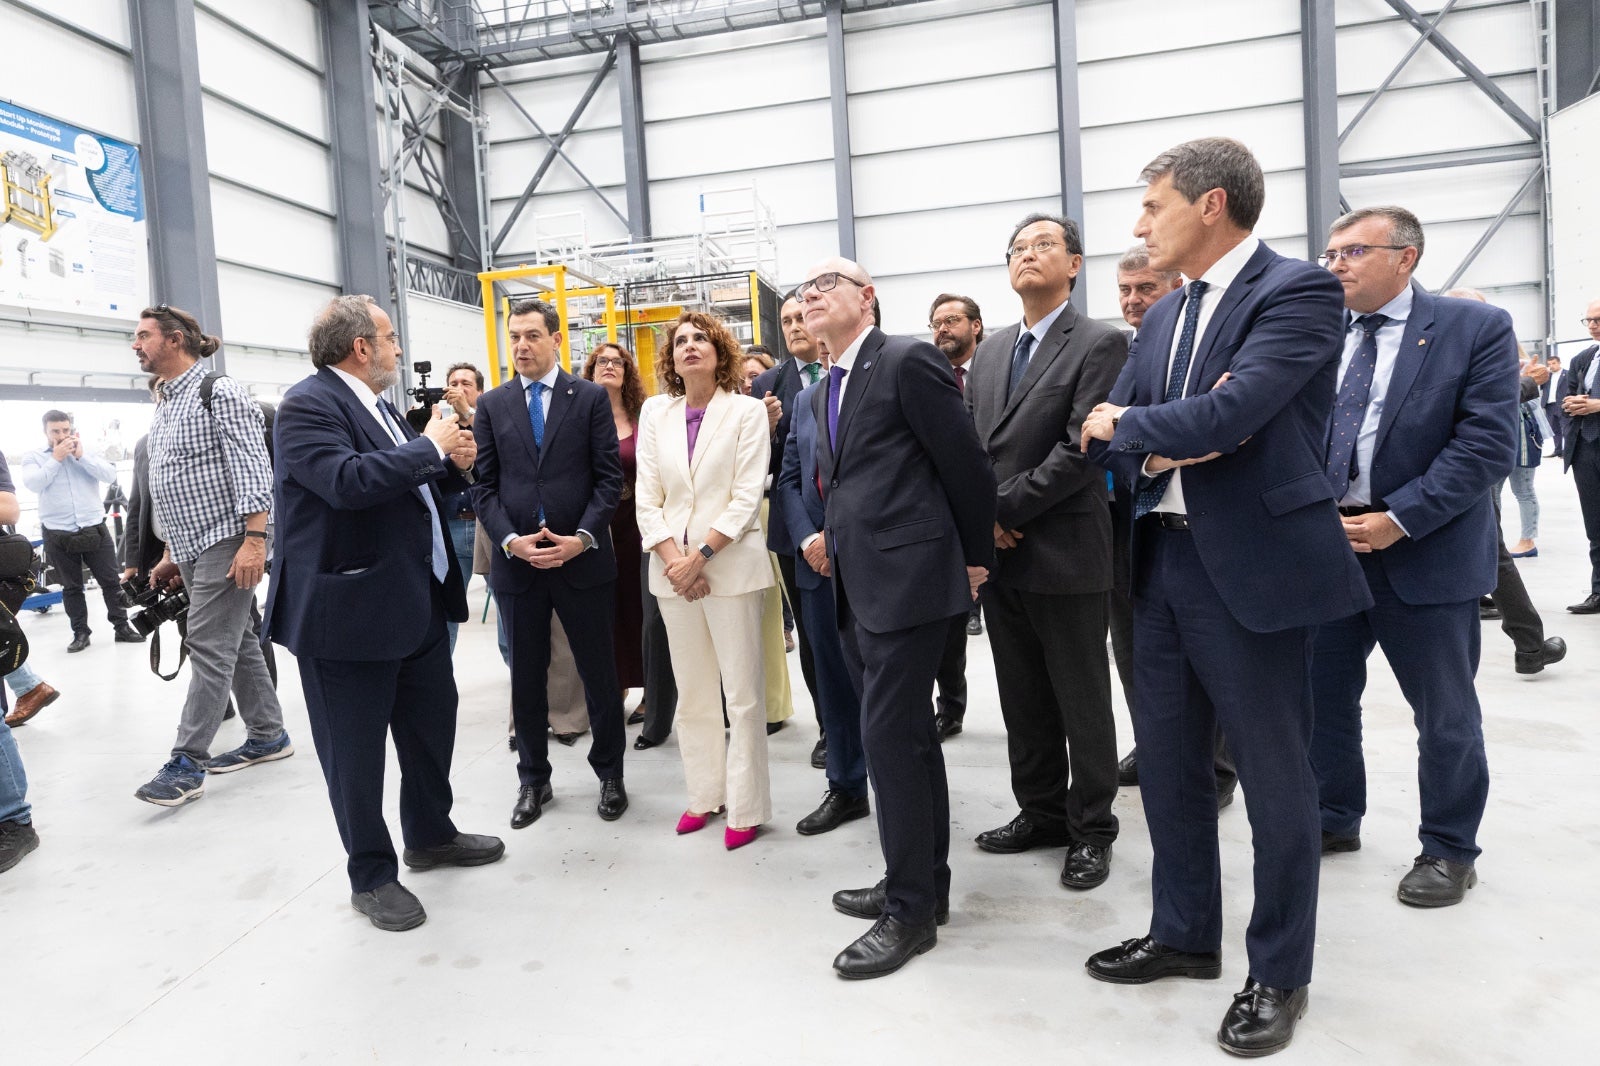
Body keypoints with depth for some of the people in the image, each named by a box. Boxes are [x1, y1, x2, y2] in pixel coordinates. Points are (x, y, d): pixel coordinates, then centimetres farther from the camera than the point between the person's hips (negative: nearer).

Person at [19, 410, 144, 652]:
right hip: (59, 536, -1)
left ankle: (122, 627, 12)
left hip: (95, 530, 1)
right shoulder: (33, 458, 5)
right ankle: (80, 633, 16)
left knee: (111, 581, 4)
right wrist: (56, 459, -12)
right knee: (71, 587, 8)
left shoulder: (88, 453, 8)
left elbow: (110, 476, -7)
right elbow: (33, 484, -13)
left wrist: (81, 456, -11)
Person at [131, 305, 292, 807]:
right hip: (191, 548, 9)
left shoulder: (219, 393, -10)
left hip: (227, 542, -9)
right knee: (237, 641, 13)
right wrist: (171, 554, 20)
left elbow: (252, 469, -18)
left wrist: (255, 539, -26)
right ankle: (269, 736, 22)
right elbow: (165, 486, 22)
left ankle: (188, 763, -3)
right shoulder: (163, 407, 18)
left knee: (209, 648, -7)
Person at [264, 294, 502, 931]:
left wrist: (452, 461, 3)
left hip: (417, 600, 9)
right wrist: (431, 446, -19)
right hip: (350, 610, -9)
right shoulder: (309, 404, -14)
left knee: (434, 719, 19)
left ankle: (430, 834, 40)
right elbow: (349, 480, -30)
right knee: (357, 751, 6)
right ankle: (371, 877, 23)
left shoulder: (378, 407, 14)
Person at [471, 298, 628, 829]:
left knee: (599, 672, 8)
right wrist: (511, 541, -11)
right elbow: (484, 485, 4)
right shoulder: (491, 405, 8)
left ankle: (610, 773, 25)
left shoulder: (591, 397, 2)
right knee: (526, 678, 12)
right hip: (516, 561, 2)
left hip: (583, 559, -2)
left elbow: (609, 477, -3)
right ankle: (533, 780, 27)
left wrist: (583, 537, -14)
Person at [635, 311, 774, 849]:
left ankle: (745, 807, 11)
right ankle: (704, 794, 24)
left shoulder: (747, 411, 0)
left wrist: (700, 555, -14)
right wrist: (674, 559, -9)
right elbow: (647, 502, 6)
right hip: (673, 568, 4)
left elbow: (747, 497, -8)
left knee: (742, 693, 0)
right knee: (692, 692, 11)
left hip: (731, 564, -4)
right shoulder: (657, 422, 11)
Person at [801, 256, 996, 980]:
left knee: (889, 736, -7)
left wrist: (975, 561, -2)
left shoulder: (908, 361, -9)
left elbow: (968, 467, -8)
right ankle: (923, 881, 29)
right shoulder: (822, 393, 17)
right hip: (857, 588, 9)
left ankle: (910, 908, 9)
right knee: (905, 735, 16)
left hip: (908, 579, -9)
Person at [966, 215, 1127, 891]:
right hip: (999, 554, 6)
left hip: (1065, 552, -6)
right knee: (1023, 701, 15)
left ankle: (1091, 830, 22)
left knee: (1082, 702, 7)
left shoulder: (1100, 344, -6)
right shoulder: (990, 351, 15)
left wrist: (1003, 508, -15)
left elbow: (1081, 449, -16)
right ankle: (1040, 813, 30)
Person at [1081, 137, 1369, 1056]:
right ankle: (1185, 934, 35)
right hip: (1164, 561, 8)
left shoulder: (1301, 291, -10)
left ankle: (1280, 974, 25)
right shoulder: (1165, 316, 14)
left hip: (1253, 567, -7)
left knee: (1275, 777, 6)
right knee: (1168, 765, 16)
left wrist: (1129, 425, -7)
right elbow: (1107, 435, 8)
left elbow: (1227, 414, -24)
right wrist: (1160, 449, -13)